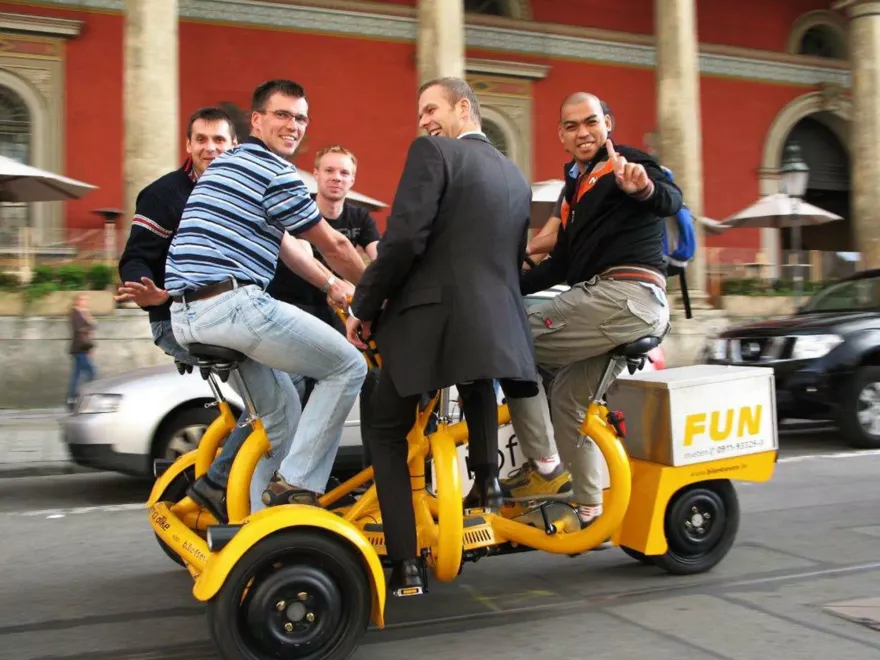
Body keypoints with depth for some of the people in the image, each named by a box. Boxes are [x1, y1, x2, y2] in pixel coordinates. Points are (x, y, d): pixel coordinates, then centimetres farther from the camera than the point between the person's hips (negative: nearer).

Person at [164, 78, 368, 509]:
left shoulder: (228, 163, 26)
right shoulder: (275, 172, -5)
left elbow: (284, 245, 31)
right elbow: (333, 246, 1)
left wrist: (330, 285, 33)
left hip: (185, 315, 10)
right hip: (233, 304, -10)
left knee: (282, 408, 22)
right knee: (348, 366, 0)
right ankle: (295, 486, -4)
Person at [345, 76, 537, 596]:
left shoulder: (433, 152, -3)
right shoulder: (516, 176, 19)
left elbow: (404, 240, -14)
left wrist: (364, 308, -5)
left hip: (429, 317, -6)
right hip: (497, 320, 6)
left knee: (386, 432, 8)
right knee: (478, 382, 38)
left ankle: (406, 563, 2)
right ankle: (487, 476, 20)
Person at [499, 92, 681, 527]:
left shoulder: (625, 165, -2)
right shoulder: (576, 185, 24)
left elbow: (670, 201, -23)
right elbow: (562, 263, 25)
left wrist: (645, 187, -45)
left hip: (625, 295, -10)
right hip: (605, 298, 10)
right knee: (567, 398, 17)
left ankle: (544, 468, -2)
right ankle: (590, 511, 25)